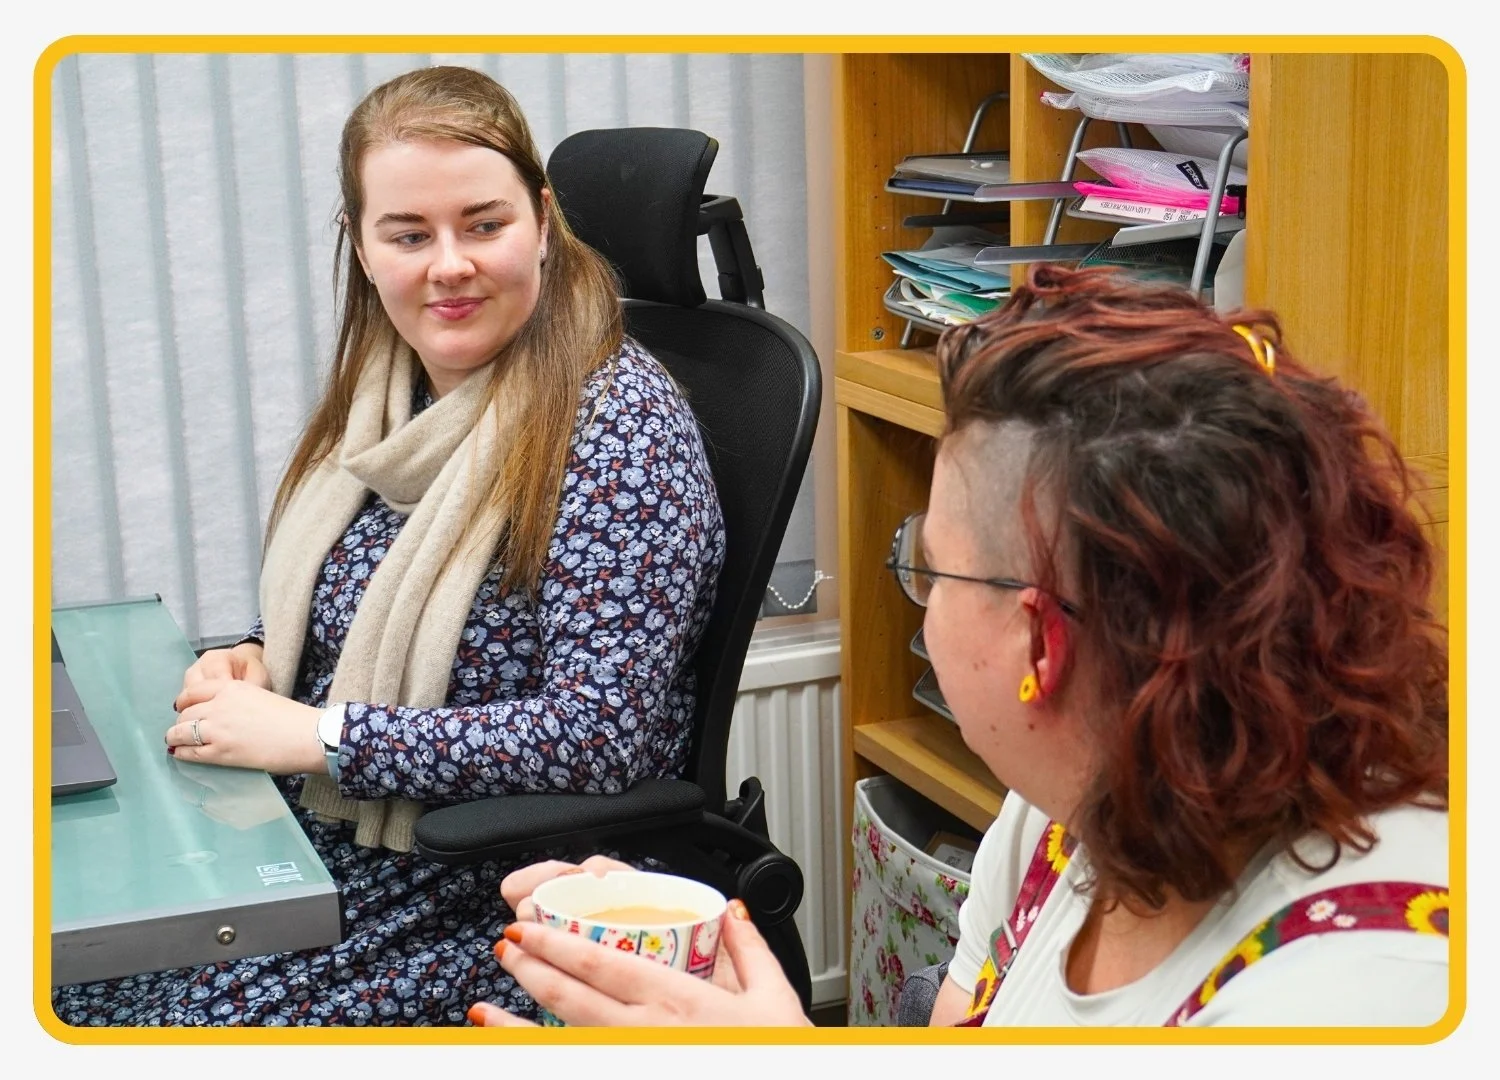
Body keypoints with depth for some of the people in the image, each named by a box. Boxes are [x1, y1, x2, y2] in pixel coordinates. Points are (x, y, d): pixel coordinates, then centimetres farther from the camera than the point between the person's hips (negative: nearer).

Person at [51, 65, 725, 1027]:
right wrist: (253, 664, -3)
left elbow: (599, 731, -24)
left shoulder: (618, 423, -18)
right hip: (313, 841, 7)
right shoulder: (383, 391, 5)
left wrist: (315, 733, -22)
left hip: (491, 899, -6)